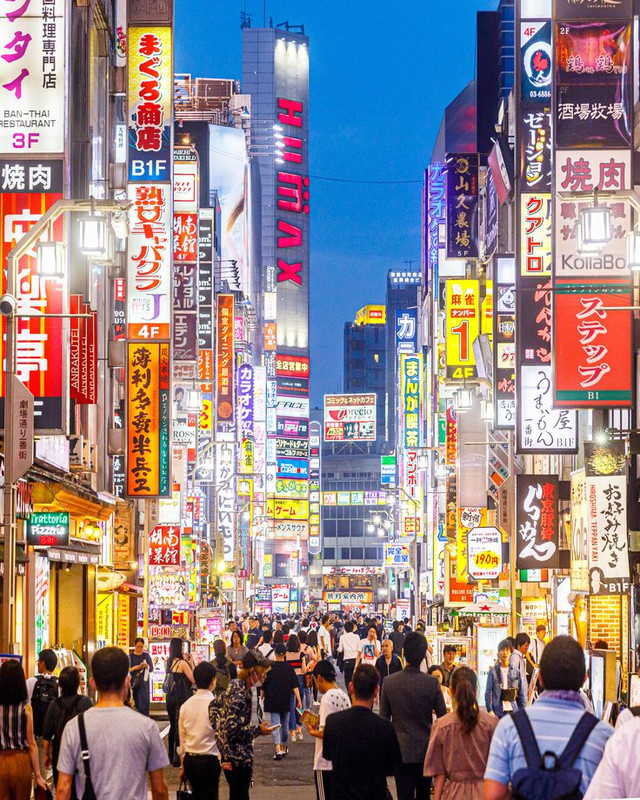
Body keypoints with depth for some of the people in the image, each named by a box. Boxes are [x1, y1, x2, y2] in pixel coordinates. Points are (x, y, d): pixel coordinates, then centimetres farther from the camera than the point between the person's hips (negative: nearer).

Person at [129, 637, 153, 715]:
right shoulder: (130, 657, 3)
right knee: (137, 704, 3)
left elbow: (151, 669, 5)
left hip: (144, 683, 0)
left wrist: (146, 666, -16)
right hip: (133, 683, 0)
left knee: (144, 703, -10)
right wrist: (136, 667, -17)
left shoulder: (146, 656, 6)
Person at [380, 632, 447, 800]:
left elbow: (383, 718, 1)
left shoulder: (389, 682, -7)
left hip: (401, 750, 0)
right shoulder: (432, 683, -11)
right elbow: (442, 716, -3)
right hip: (426, 749, 0)